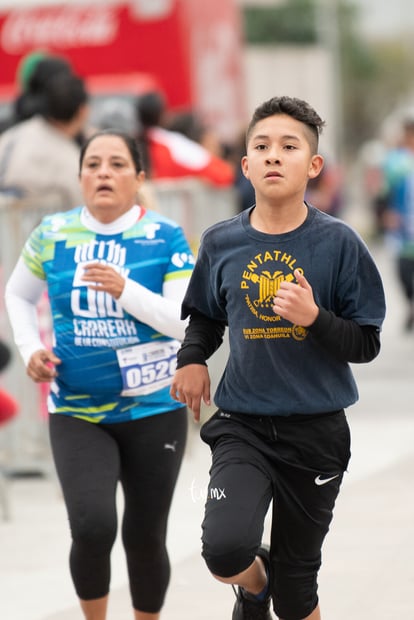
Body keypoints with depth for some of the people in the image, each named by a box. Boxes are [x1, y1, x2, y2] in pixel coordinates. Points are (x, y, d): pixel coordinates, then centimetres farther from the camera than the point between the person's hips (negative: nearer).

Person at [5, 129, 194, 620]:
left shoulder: (166, 239, -8)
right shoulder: (53, 234, -1)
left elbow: (187, 322, -15)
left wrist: (125, 290, -27)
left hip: (153, 409, 0)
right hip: (75, 412, 1)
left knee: (144, 536, 8)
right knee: (92, 528, -17)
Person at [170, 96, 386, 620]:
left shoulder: (338, 243, -7)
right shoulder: (221, 243, 0)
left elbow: (367, 344, -5)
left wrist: (314, 317, -22)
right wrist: (191, 359, -2)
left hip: (315, 431, -1)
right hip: (242, 424, 1)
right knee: (226, 550, -23)